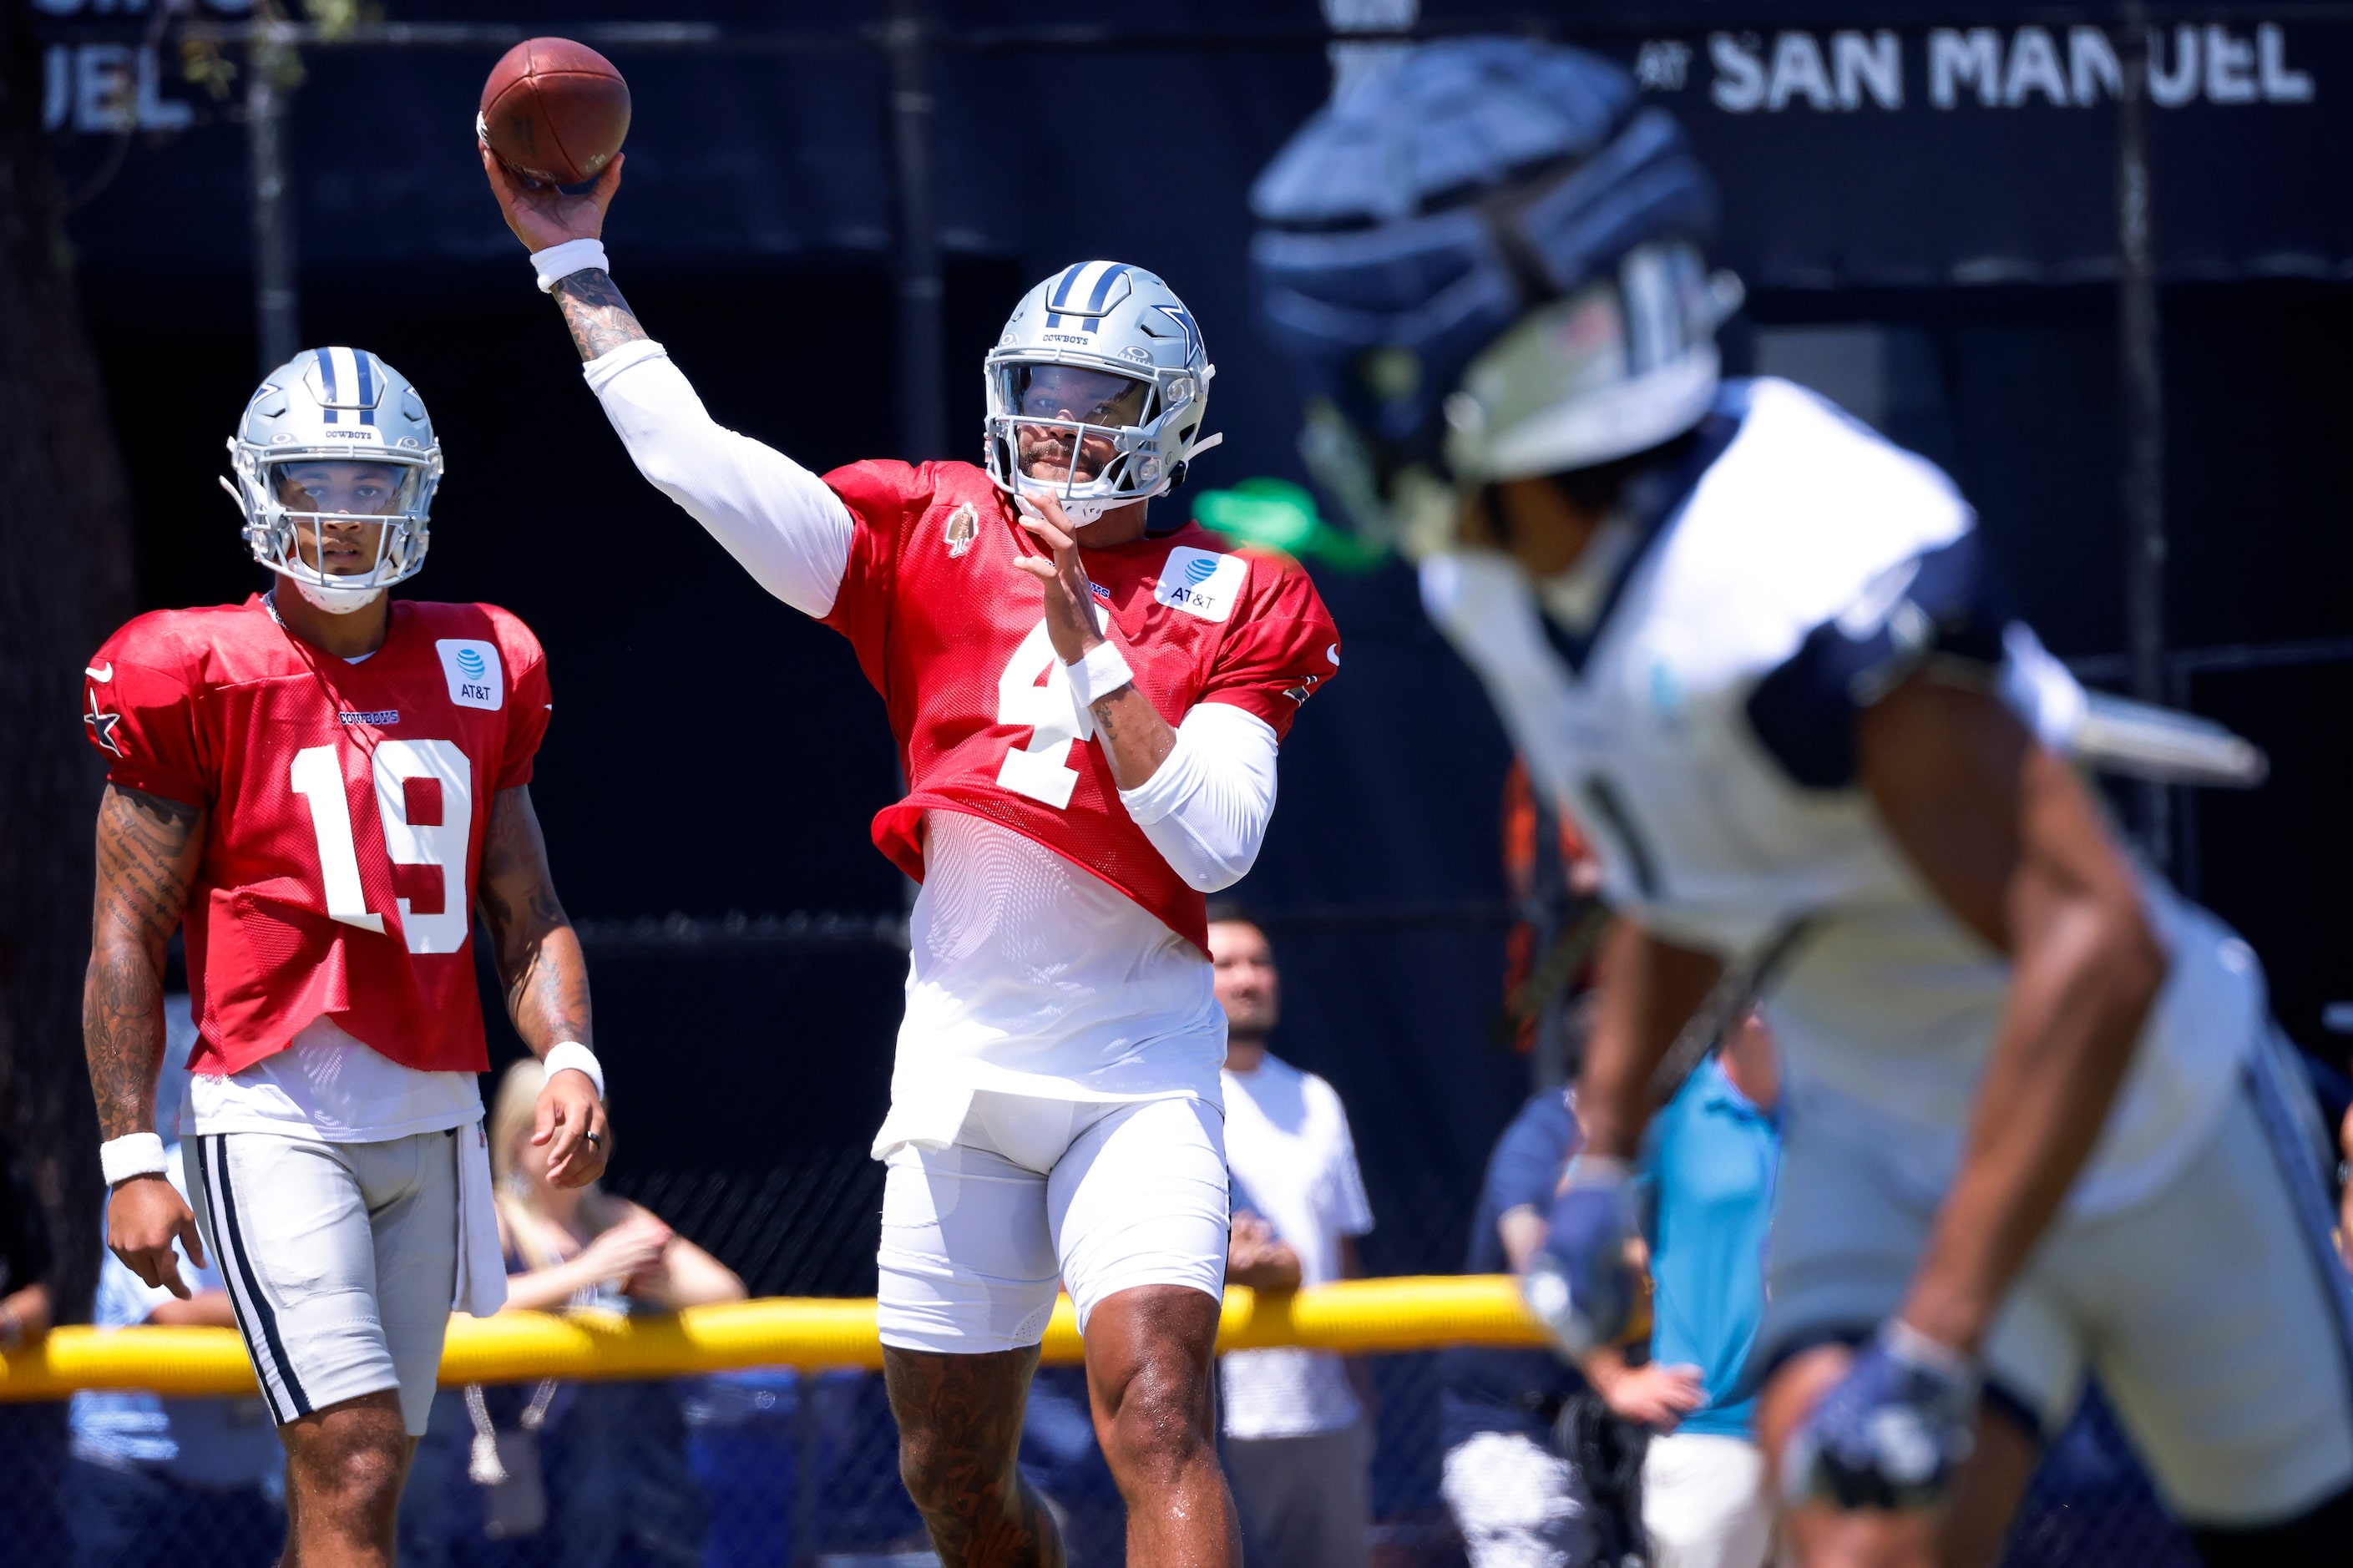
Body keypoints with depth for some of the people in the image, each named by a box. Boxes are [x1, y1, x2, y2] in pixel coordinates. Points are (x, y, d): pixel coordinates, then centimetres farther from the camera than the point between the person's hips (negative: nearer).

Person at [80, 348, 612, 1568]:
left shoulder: (476, 669, 11)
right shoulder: (197, 677, -4)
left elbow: (523, 910, 15)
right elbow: (127, 930, -2)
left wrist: (568, 1058, -4)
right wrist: (130, 1156, -8)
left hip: (431, 1125, 5)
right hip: (273, 1118, -5)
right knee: (354, 1464, -17)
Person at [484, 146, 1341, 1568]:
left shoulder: (1232, 606, 1)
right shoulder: (935, 540, 6)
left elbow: (1215, 842, -11)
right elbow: (699, 463, 0)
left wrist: (1088, 644, -16)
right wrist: (572, 261, 2)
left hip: (1135, 1067, -3)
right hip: (960, 1064, 3)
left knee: (1159, 1416, -22)